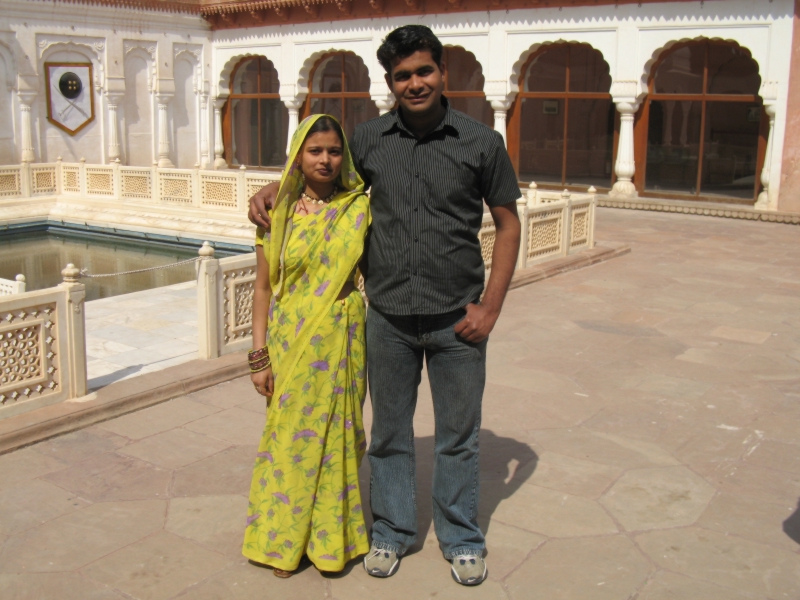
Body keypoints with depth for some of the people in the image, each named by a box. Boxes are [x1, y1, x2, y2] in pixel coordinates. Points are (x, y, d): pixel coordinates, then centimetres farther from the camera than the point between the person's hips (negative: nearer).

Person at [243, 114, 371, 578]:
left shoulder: (360, 208, -1)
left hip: (341, 340, 0)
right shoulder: (278, 214, -1)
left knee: (335, 435, 9)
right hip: (289, 341, 0)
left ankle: (331, 535, 28)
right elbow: (263, 288, 1)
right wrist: (260, 356, -3)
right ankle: (286, 540, 27)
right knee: (290, 436, 8)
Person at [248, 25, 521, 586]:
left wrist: (490, 306, -5)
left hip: (456, 320, -1)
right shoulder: (369, 140, 2)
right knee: (390, 433, 14)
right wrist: (272, 190, 2)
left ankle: (462, 540, 31)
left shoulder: (481, 142, -4)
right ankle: (392, 532, 34)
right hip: (388, 318, 2)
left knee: (459, 436, 11)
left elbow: (508, 224, 1)